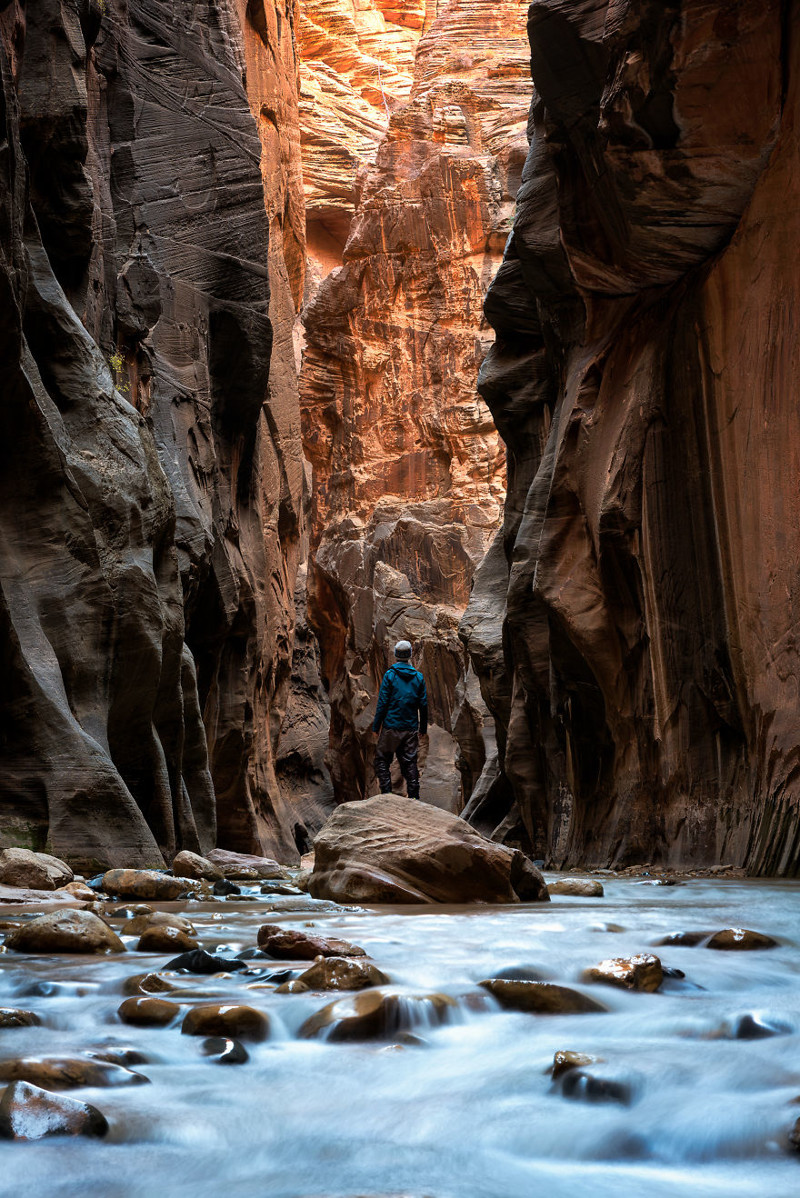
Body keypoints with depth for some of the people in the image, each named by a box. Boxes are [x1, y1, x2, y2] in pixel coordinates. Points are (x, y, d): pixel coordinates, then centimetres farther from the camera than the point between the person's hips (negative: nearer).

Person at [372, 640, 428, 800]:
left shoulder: (390, 675, -6)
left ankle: (386, 791, -4)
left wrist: (376, 725, 0)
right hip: (411, 727, 3)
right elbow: (423, 705, 8)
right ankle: (414, 796, 4)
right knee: (410, 762, 7)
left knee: (382, 759, 7)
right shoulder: (418, 677, 5)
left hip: (391, 726, -3)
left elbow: (382, 702, -7)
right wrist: (423, 728, 17)